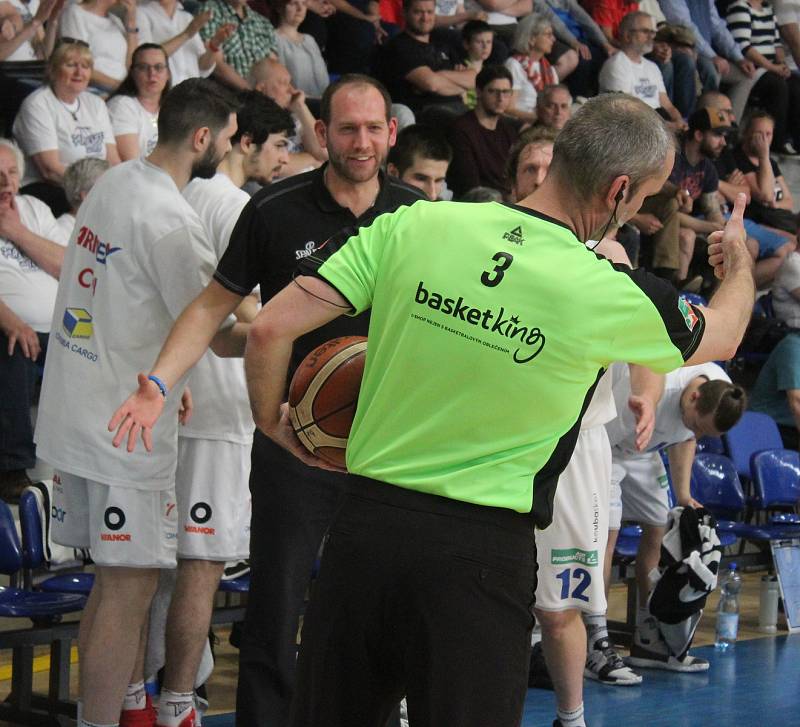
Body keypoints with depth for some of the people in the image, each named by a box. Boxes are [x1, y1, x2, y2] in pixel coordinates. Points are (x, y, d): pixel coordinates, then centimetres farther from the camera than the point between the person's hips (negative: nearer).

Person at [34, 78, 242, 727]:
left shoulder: (115, 182, 8)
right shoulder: (170, 221, -21)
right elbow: (220, 336, -16)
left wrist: (166, 374, 18)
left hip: (74, 410, 10)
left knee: (122, 575, 19)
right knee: (130, 584, -3)